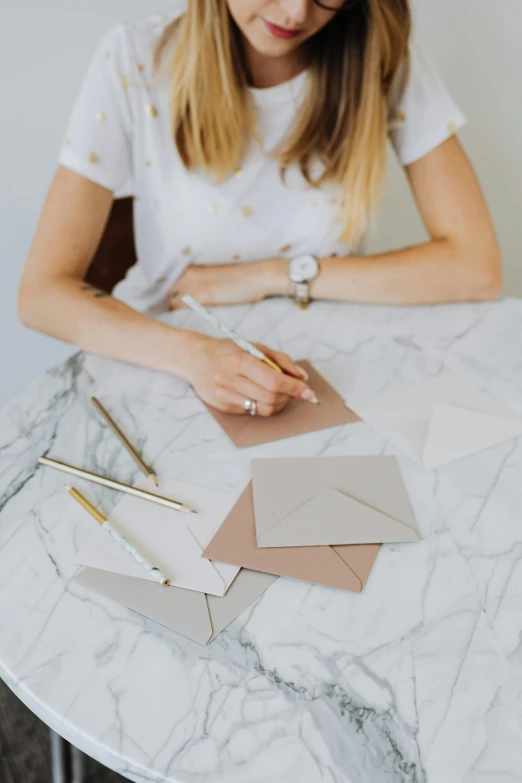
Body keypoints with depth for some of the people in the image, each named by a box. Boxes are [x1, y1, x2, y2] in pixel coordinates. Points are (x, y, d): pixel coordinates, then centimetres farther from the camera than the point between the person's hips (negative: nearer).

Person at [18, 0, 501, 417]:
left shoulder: (383, 60, -10)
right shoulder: (136, 63, -13)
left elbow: (476, 268, -14)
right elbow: (43, 290, -15)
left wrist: (275, 277, -16)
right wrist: (191, 355, -33)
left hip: (325, 371, 3)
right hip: (170, 375, -2)